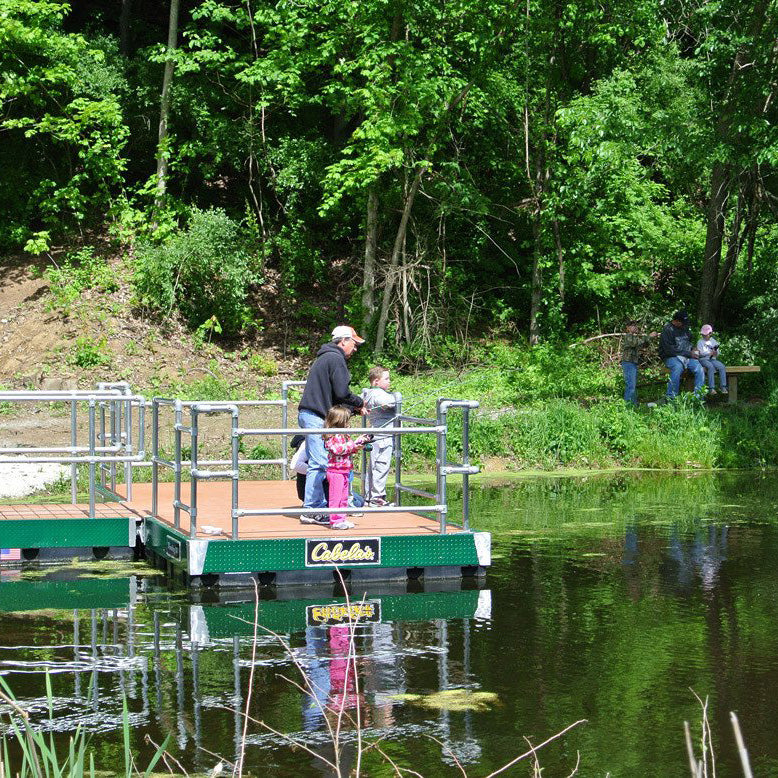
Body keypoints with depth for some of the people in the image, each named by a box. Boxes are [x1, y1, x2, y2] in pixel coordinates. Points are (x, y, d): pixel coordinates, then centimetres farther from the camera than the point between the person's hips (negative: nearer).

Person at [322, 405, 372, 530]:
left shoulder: (343, 435, 18)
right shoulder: (333, 435, -15)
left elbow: (350, 449, 28)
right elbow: (337, 449, -28)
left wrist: (359, 441, 22)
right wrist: (352, 445, -24)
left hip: (344, 471, 10)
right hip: (336, 470, -10)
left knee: (343, 496, 14)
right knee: (336, 496, -7)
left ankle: (341, 519, 21)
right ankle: (335, 521, -4)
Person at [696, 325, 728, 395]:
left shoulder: (714, 342, 15)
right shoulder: (700, 342, 6)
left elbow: (717, 354, 13)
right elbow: (701, 353, -7)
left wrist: (715, 353, -11)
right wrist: (710, 353, -18)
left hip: (713, 359, 4)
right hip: (703, 360, -4)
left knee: (722, 366, -24)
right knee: (711, 367, -35)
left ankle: (722, 387, -20)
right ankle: (711, 388, -38)